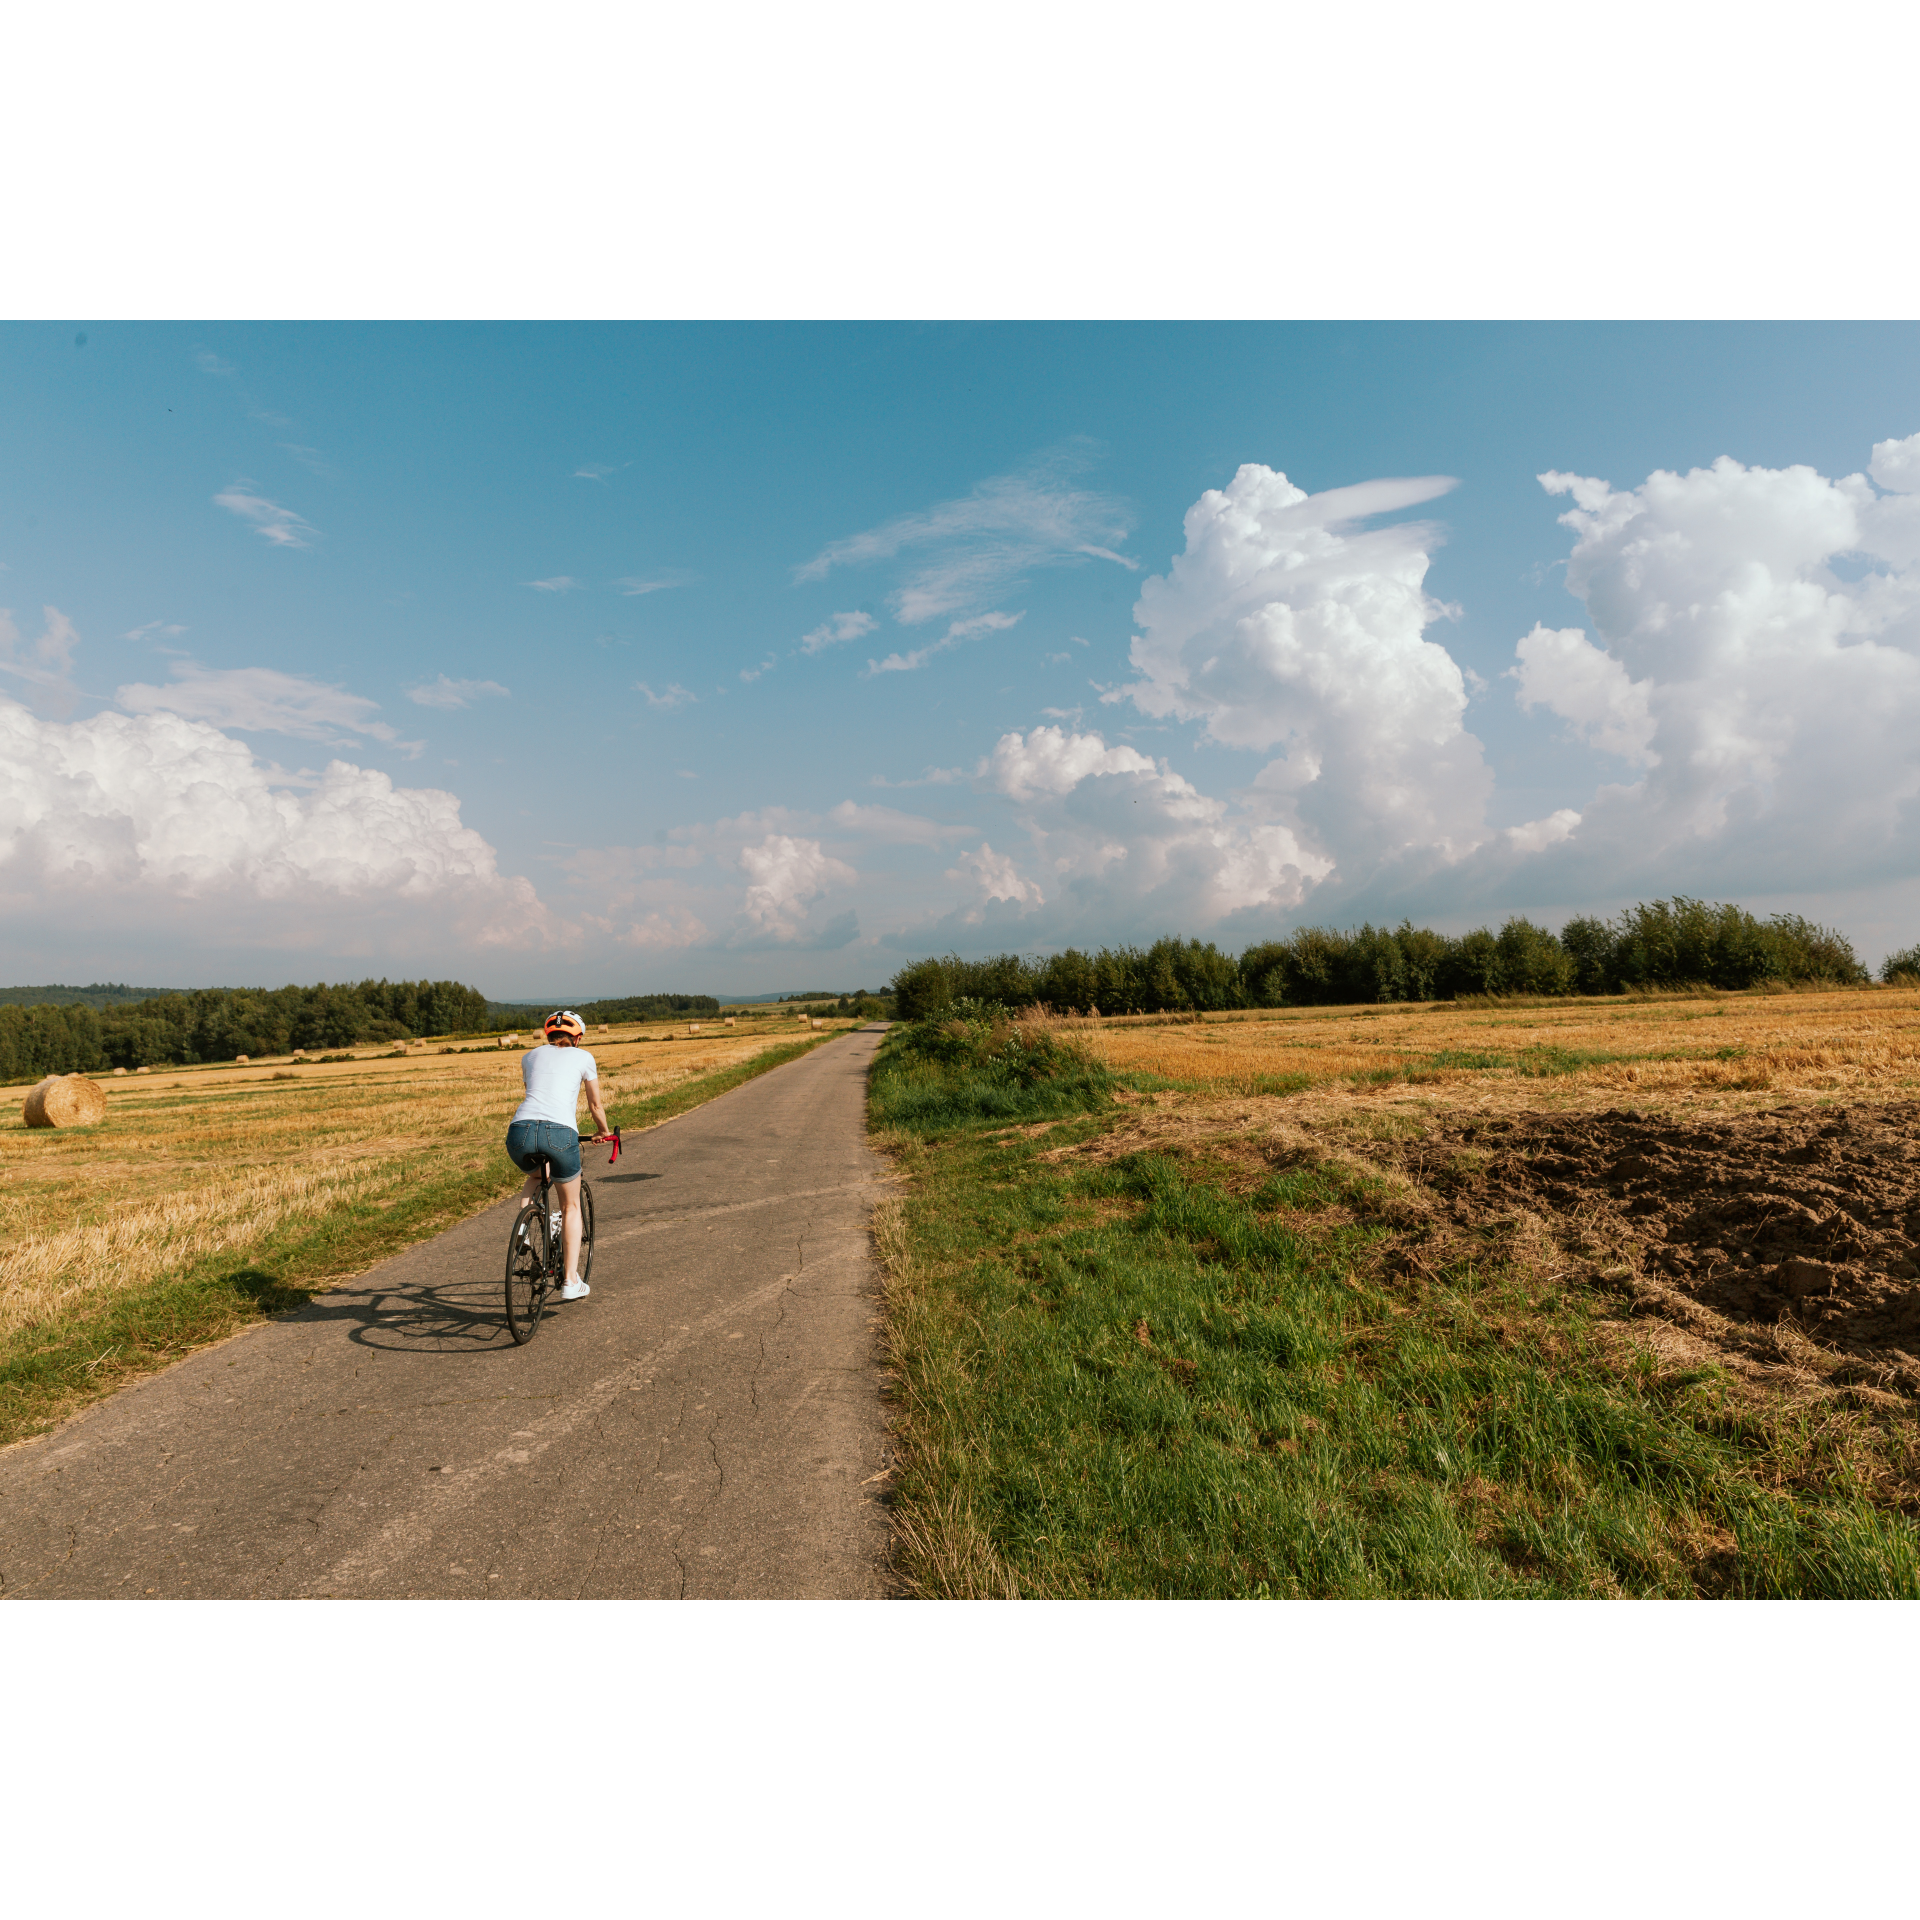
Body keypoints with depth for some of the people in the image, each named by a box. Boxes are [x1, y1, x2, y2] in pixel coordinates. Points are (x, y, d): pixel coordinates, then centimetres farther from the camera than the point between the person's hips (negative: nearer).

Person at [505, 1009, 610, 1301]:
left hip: (520, 1131, 3)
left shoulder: (530, 1055, 27)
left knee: (534, 1176, 37)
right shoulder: (583, 1057, 19)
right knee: (571, 1206, 18)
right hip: (560, 1133, -3)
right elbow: (596, 1105, 27)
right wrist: (604, 1132, 46)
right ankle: (572, 1281, 13)